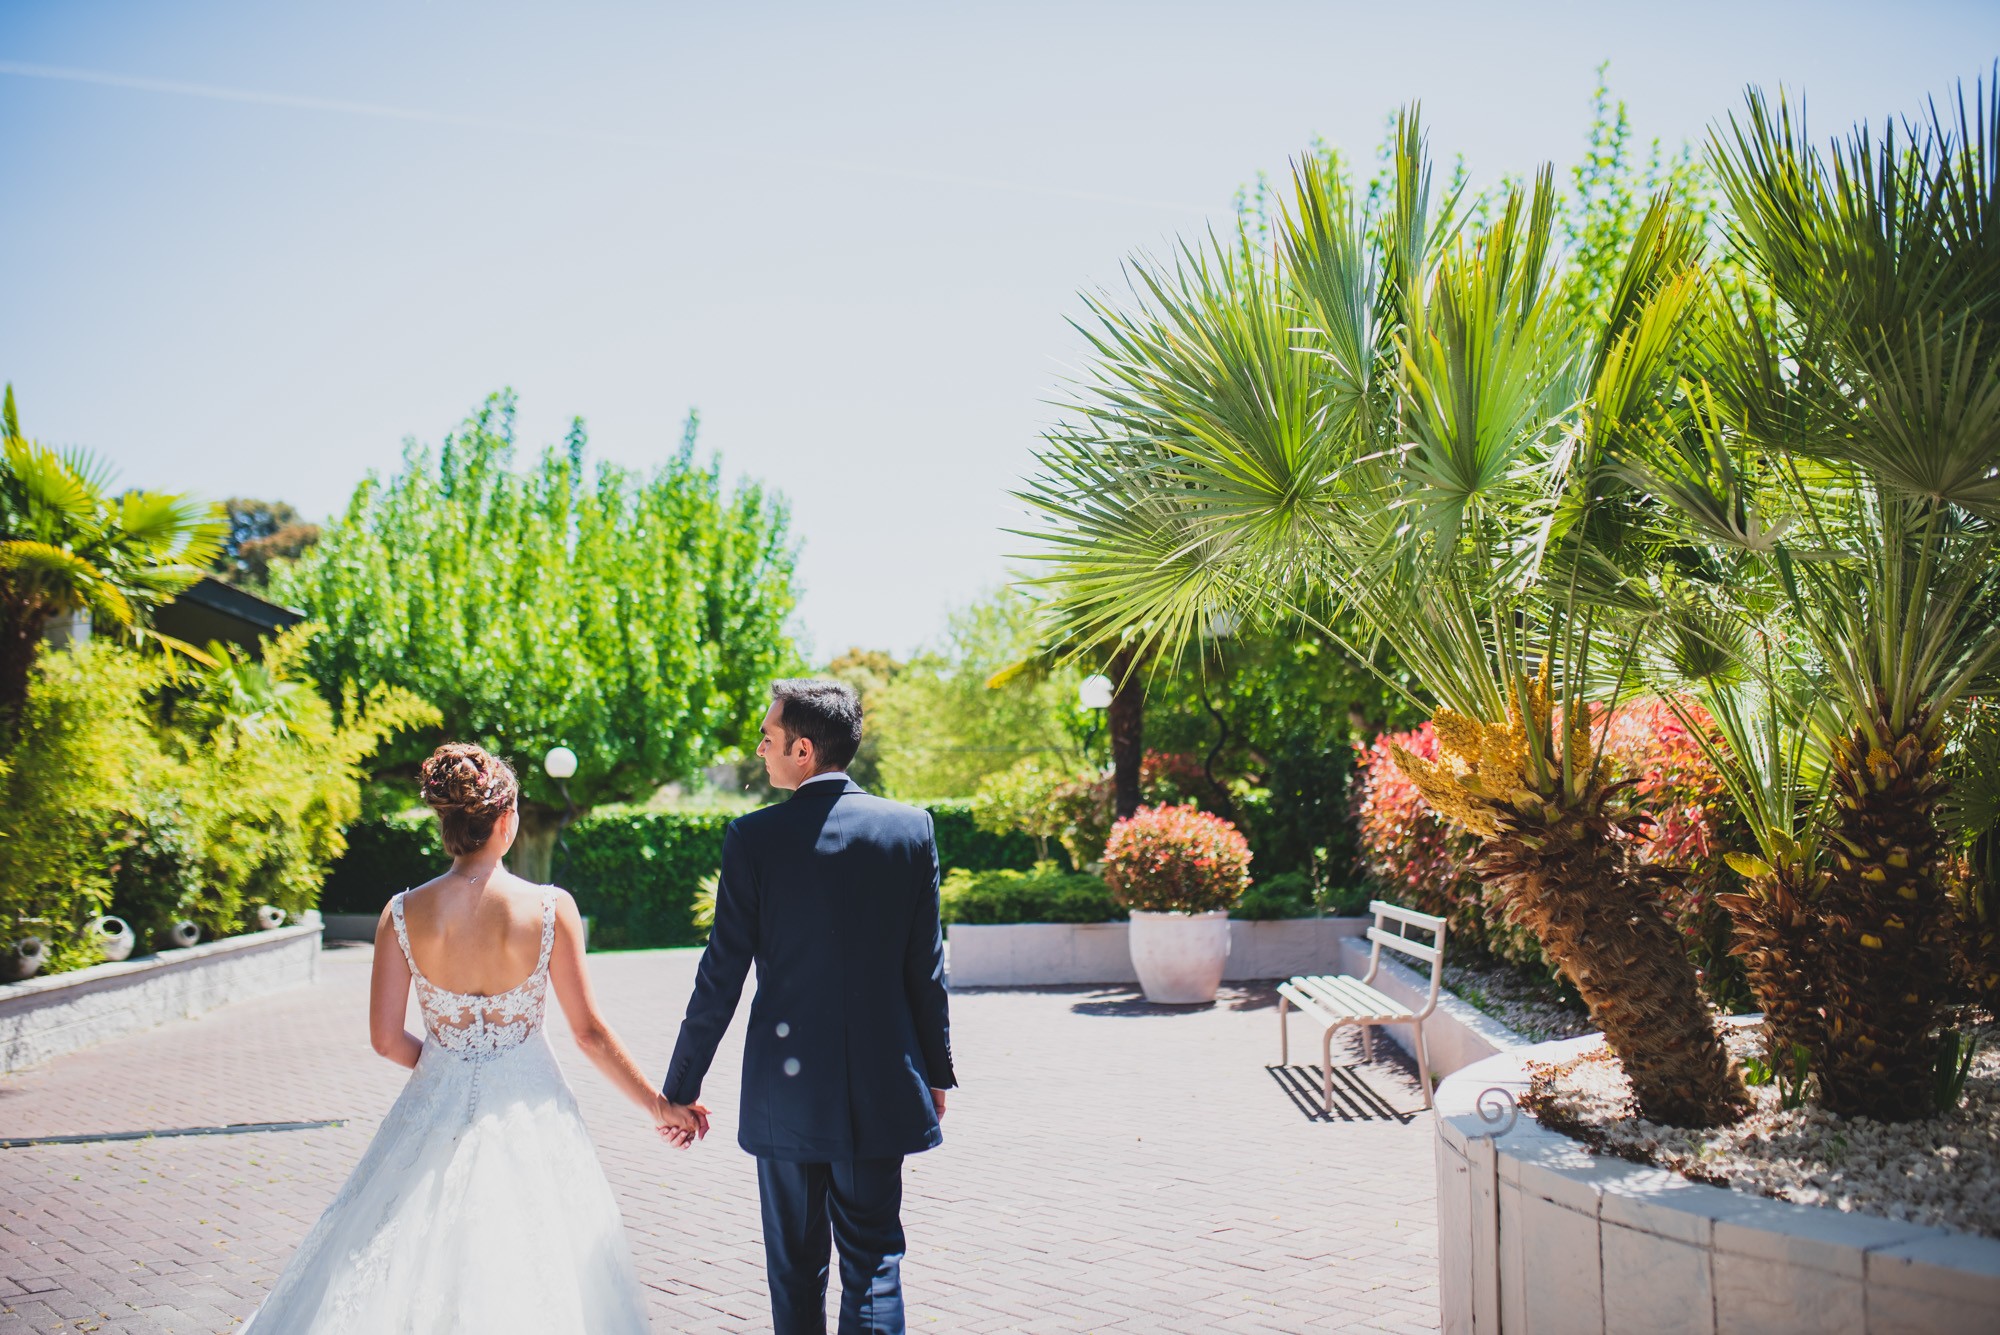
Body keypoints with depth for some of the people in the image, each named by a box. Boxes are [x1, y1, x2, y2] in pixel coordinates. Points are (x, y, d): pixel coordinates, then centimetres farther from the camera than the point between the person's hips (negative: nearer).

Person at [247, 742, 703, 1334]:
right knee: (530, 1277, 11)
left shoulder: (404, 914, -8)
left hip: (437, 1110, 2)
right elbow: (589, 1031, -8)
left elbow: (387, 1039, -2)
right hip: (527, 1117, -2)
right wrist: (660, 1106, 4)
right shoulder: (550, 908, -13)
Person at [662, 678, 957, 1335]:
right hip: (881, 1084, 1)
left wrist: (681, 1086, 4)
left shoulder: (753, 837, -10)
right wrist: (937, 1070, 12)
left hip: (785, 1084, -1)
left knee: (796, 1267, 13)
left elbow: (720, 977, -7)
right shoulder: (911, 826, -3)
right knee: (874, 1257, 10)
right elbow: (925, 966, 0)